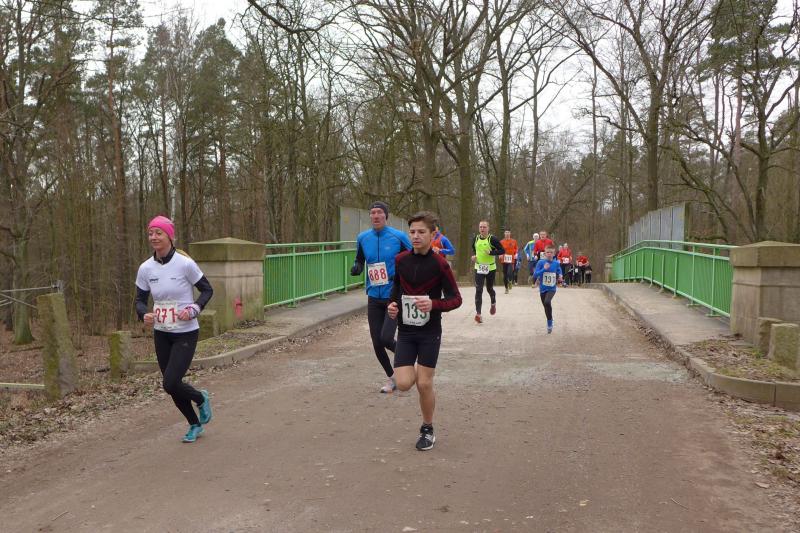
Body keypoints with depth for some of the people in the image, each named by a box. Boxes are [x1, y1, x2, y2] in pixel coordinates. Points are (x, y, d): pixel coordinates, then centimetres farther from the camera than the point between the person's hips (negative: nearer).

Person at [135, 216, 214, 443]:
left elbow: (207, 290, -4)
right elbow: (140, 299, 7)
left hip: (186, 333, -5)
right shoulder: (146, 268, -2)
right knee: (171, 384, 11)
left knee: (171, 384, -13)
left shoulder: (185, 264, -15)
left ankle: (201, 398, 20)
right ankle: (195, 424, 33)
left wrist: (193, 309, -20)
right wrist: (144, 314, -15)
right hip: (161, 334, 5)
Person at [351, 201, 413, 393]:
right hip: (374, 297, 4)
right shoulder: (363, 238, 3)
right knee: (377, 343, 7)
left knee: (386, 339, -15)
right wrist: (356, 268, -6)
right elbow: (359, 260, 17)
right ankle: (391, 378, 29)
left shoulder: (398, 237, -8)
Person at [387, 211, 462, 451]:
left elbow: (456, 299, -9)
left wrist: (434, 304, -26)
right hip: (405, 331, 3)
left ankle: (427, 430, 23)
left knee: (424, 384, 0)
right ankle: (415, 371, 30)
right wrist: (392, 304, -2)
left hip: (430, 332, -3)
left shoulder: (439, 263, -13)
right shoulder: (401, 260, -1)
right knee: (404, 383, -7)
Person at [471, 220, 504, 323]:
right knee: (478, 290, -9)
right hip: (479, 268, 2)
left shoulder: (492, 239, -11)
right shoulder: (475, 239, 3)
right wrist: (473, 256, 4)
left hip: (490, 268, -2)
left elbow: (502, 250, -10)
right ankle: (478, 314, -12)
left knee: (489, 289, 14)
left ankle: (493, 304, 47)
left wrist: (491, 252, -23)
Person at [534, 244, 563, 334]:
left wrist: (560, 278, -8)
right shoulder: (541, 262, -8)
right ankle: (550, 324, 36)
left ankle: (550, 322, -7)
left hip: (552, 288, -1)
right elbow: (535, 275, -12)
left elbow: (559, 274, 13)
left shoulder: (556, 263, -2)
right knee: (546, 306, 13)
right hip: (543, 289, 1)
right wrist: (544, 269, -23)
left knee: (547, 302, -26)